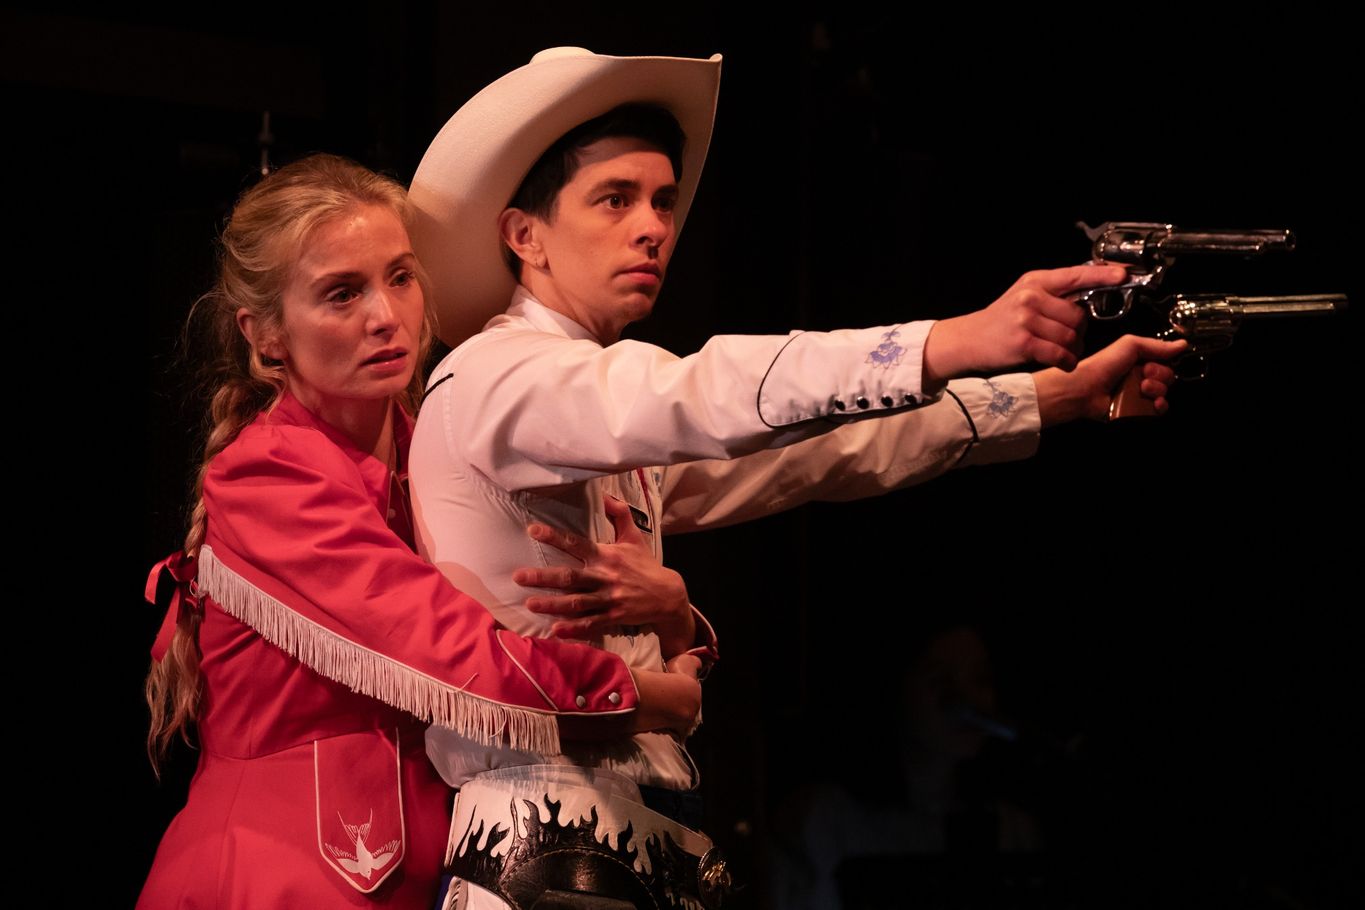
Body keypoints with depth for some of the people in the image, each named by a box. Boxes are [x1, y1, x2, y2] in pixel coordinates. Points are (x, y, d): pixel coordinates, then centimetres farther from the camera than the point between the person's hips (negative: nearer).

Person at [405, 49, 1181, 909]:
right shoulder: (495, 376, -8)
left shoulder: (618, 425, 20)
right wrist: (956, 341, -33)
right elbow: (707, 398, -24)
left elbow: (835, 443, 16)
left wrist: (1064, 393, 6)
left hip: (637, 837, 9)